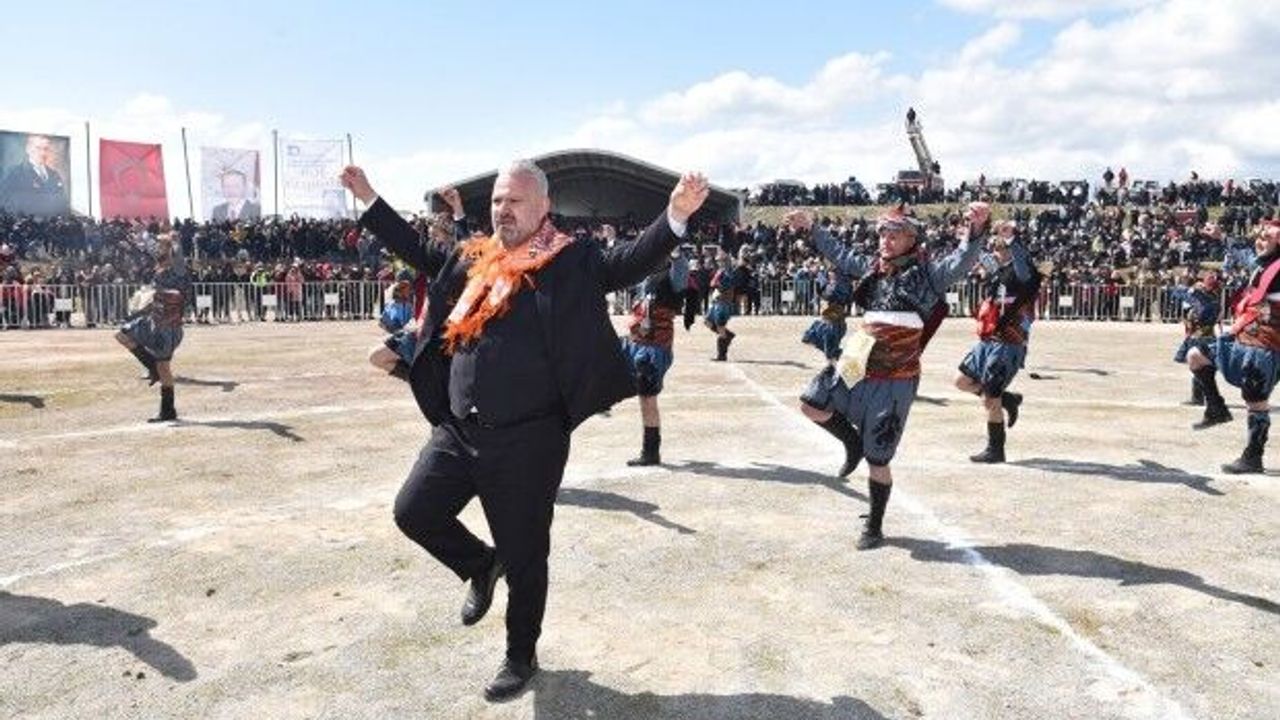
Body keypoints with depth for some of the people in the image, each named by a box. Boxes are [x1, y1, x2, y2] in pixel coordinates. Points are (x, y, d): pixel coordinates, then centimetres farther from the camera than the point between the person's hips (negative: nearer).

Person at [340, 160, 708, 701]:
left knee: (524, 557, 6)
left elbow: (631, 262, -15)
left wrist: (677, 215, -30)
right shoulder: (471, 258, 12)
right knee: (413, 512, 9)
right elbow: (417, 250, 27)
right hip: (458, 430, 6)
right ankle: (480, 567, 35)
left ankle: (521, 657, 30)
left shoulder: (571, 261, -4)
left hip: (527, 439, -5)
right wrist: (368, 199, 28)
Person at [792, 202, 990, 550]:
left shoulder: (926, 273, -7)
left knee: (877, 460, 1)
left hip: (894, 380, -6)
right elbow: (840, 255, 26)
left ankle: (874, 529, 21)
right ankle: (854, 442, 31)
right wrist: (811, 228, 27)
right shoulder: (872, 267, 10)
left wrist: (977, 230, -42)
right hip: (857, 368, 6)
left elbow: (961, 262, -24)